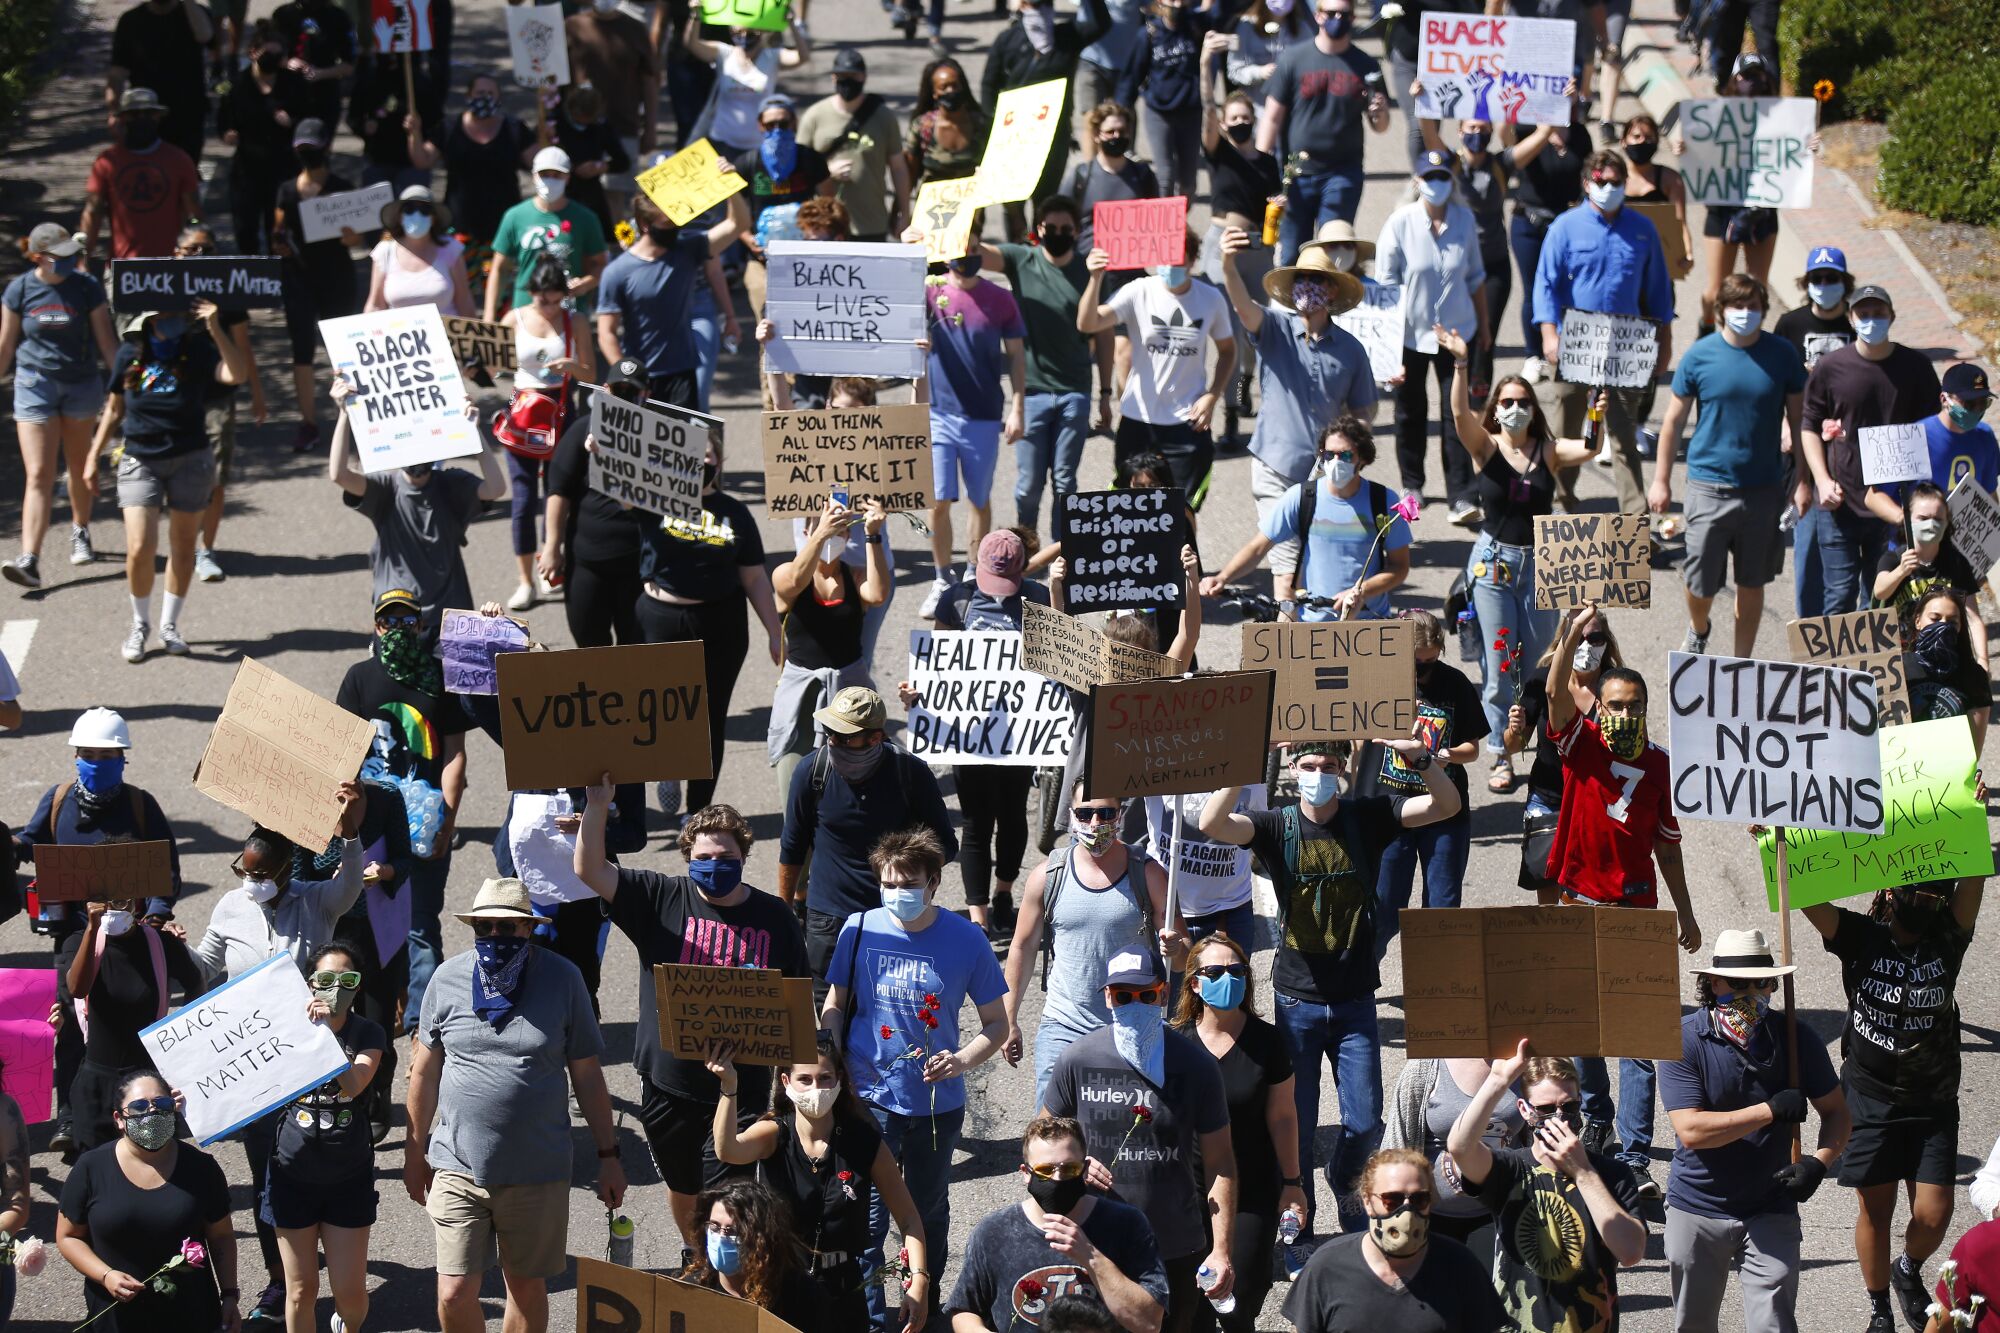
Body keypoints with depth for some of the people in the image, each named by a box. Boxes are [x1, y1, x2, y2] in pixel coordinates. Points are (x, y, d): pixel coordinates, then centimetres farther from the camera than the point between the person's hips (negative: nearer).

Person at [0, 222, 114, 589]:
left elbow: (106, 342, 1)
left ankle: (80, 532, 42)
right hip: (35, 385, -1)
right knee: (38, 475, -9)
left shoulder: (87, 288, -4)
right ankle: (30, 560, -16)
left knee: (80, 467, 16)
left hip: (82, 383, 1)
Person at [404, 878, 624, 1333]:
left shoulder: (562, 979, -4)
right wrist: (415, 1151, 13)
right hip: (459, 1166, 1)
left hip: (537, 1171, 0)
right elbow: (425, 1069, 9)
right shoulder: (448, 978, -1)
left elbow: (586, 1074, 3)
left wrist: (608, 1155, 4)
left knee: (527, 1287, 10)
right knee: (454, 1295, -4)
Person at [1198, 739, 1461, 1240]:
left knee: (1365, 1124, 3)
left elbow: (1447, 805, -11)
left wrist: (1421, 758, -30)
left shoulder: (1368, 818, -2)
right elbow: (1212, 823, -22)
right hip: (1297, 1002, -1)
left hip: (1355, 1001, 1)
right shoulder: (1276, 827, -5)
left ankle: (1345, 1181, 34)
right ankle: (1296, 1219, 23)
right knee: (1295, 1125, 4)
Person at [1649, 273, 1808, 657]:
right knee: (1701, 582, 3)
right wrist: (1661, 482, 3)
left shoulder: (1782, 355, -1)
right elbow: (1673, 421, 3)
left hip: (1763, 488, 1)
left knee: (1752, 583, 9)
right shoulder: (1700, 355, -4)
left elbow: (1797, 419, 8)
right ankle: (1698, 631, 36)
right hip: (1709, 485, -1)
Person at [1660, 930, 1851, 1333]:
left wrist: (1819, 1161, -17)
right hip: (1697, 1211, 0)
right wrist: (1772, 1110, -22)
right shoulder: (1683, 1040, -13)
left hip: (1770, 1213, 0)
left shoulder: (1796, 1038, -5)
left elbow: (1836, 1111, 4)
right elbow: (1691, 1130, -22)